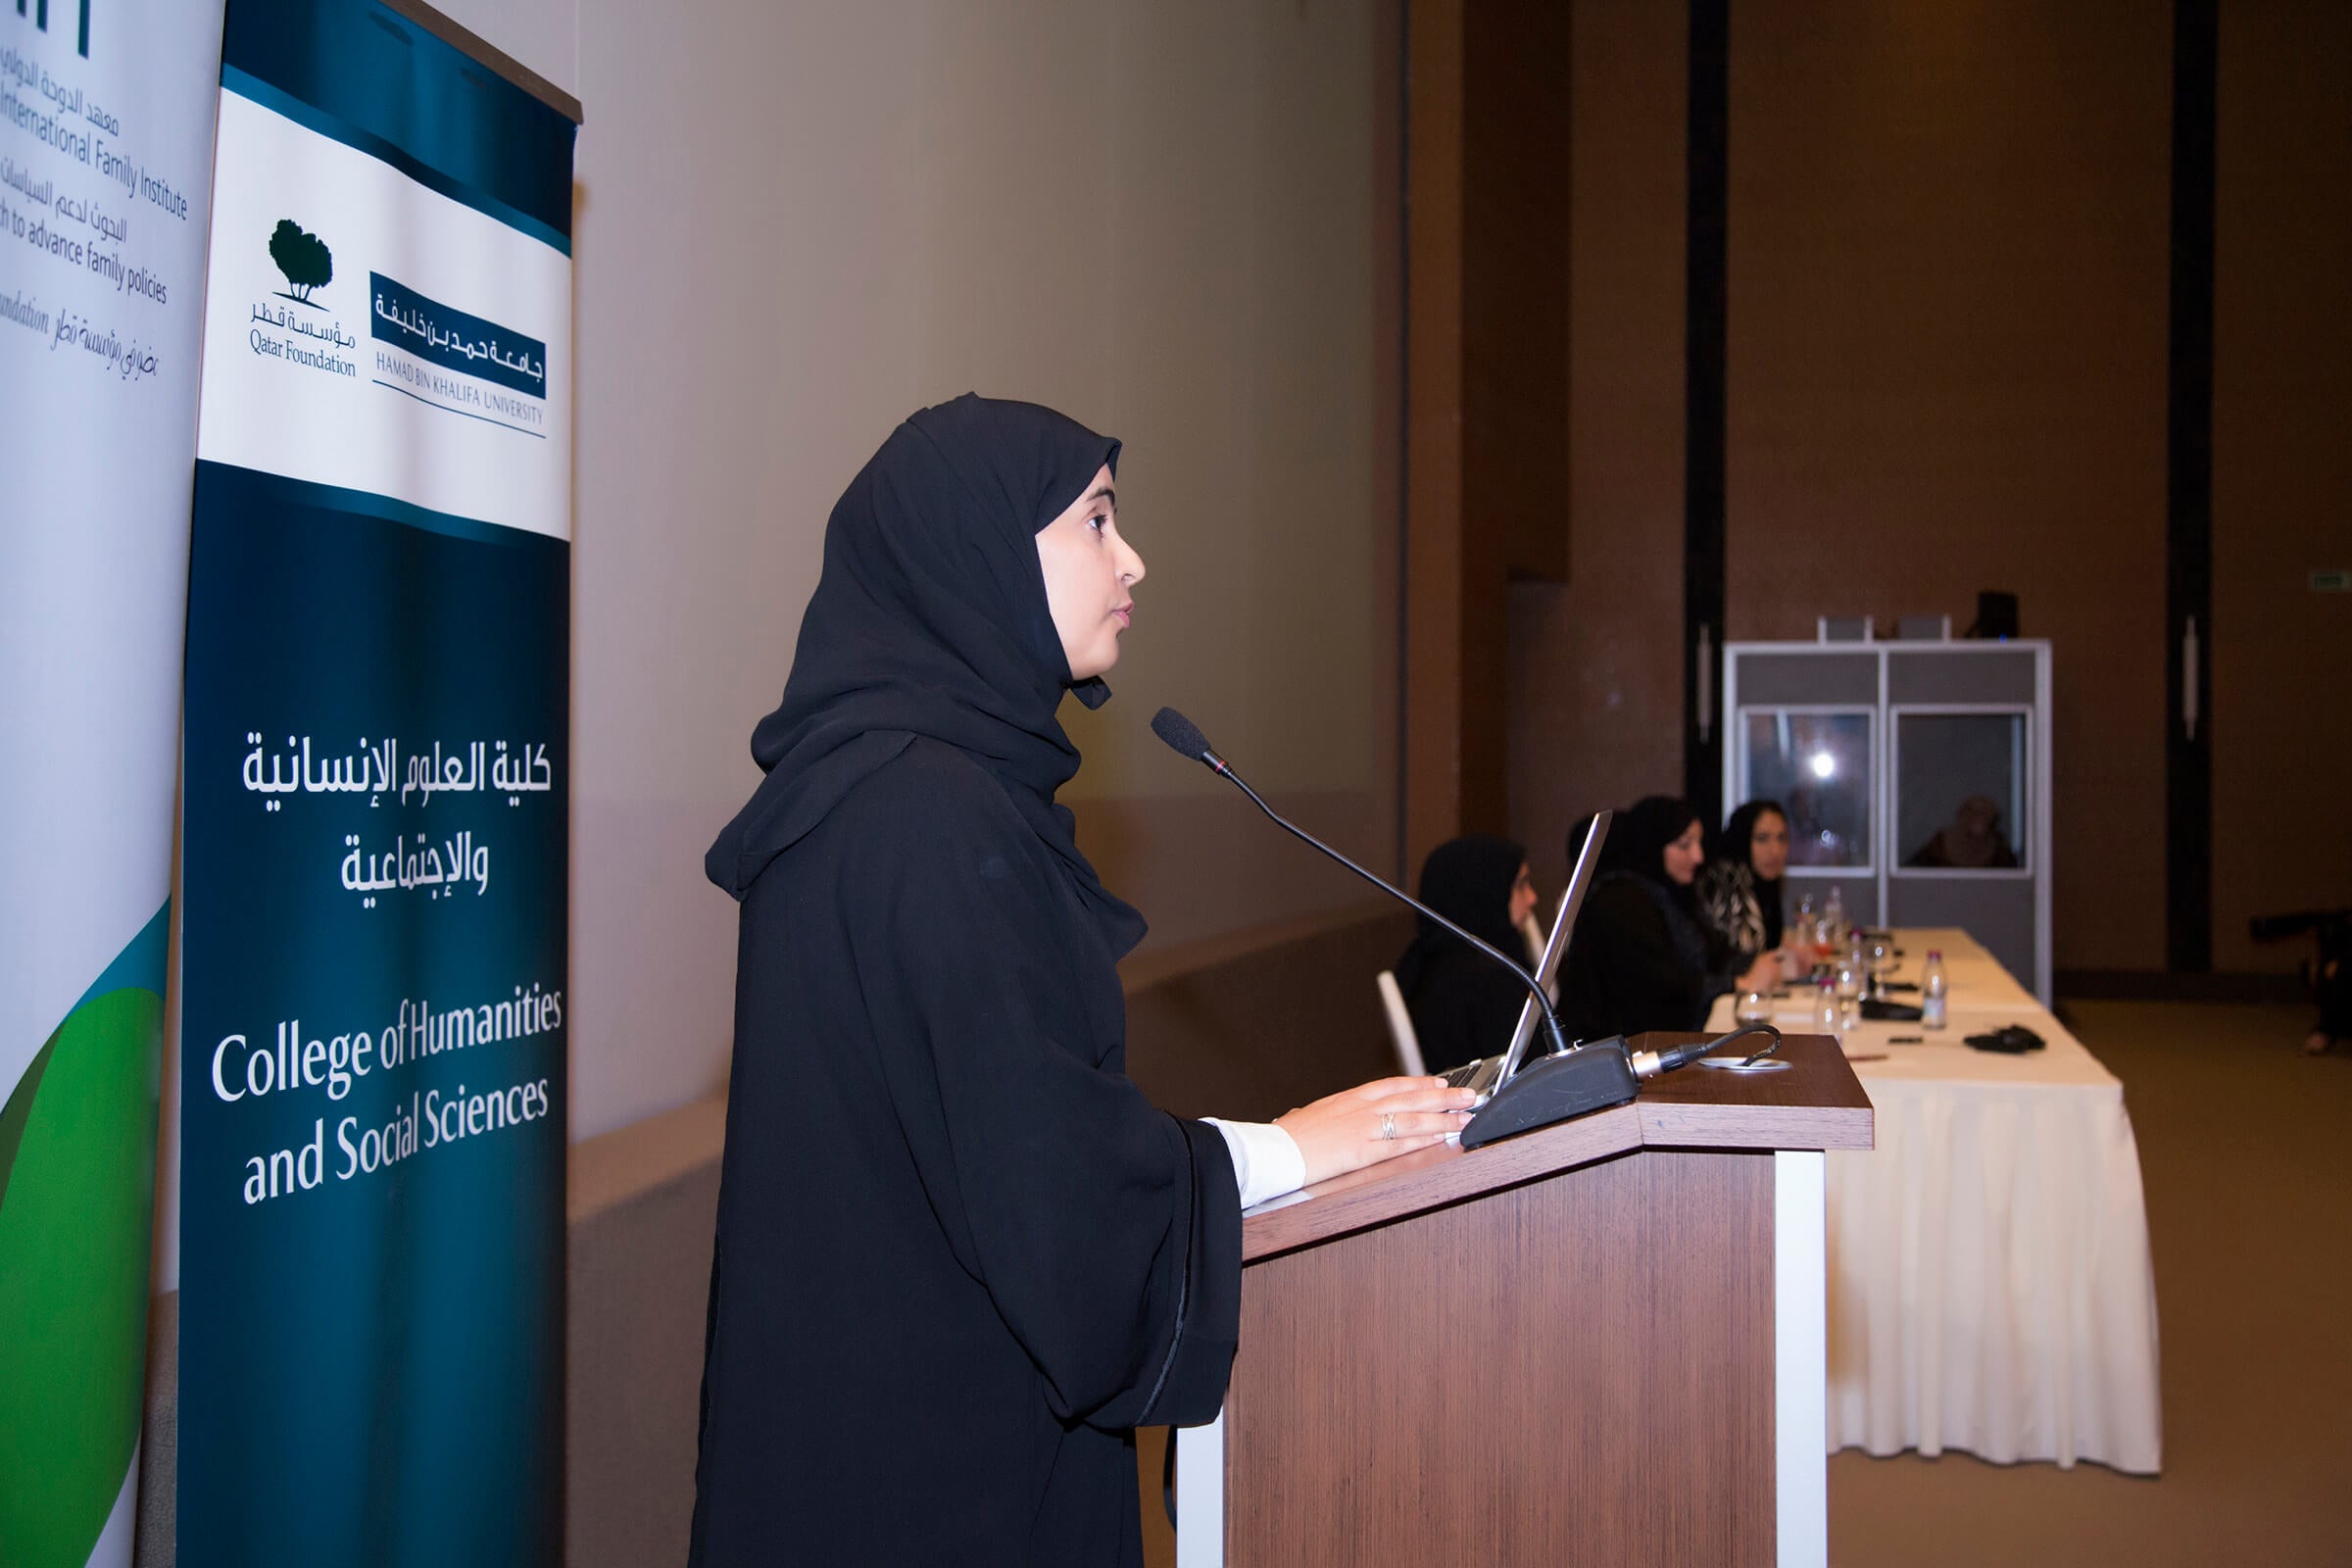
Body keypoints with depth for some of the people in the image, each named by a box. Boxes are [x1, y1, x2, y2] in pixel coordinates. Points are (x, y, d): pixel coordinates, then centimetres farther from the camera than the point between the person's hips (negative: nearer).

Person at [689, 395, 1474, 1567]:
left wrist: (1251, 1140, 9)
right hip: (927, 1440, -9)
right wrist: (1288, 1149, -10)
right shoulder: (933, 819, -23)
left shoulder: (885, 778, 9)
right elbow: (1037, 1168, -24)